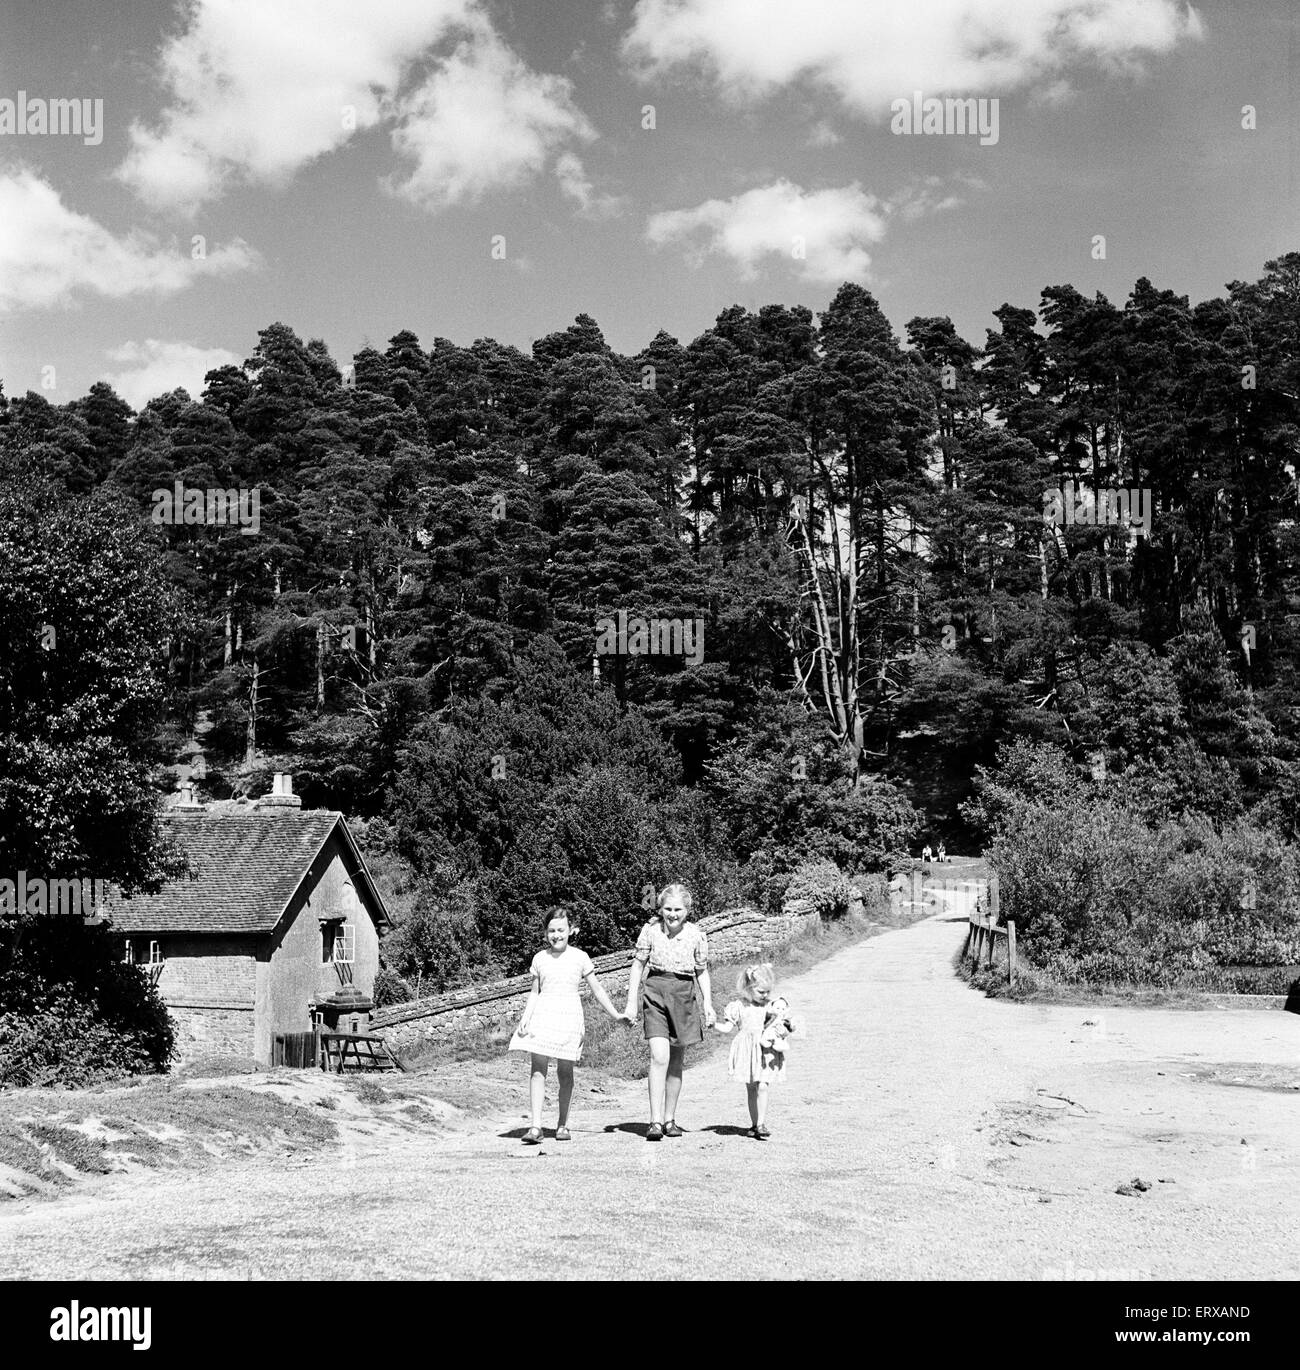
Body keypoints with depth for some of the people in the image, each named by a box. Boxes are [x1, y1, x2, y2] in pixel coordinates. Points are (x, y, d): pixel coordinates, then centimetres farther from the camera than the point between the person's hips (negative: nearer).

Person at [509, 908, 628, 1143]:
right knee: (538, 1068, -9)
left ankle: (562, 1124, 16)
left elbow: (597, 989, 10)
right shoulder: (540, 959, 8)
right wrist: (525, 1018, 1)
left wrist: (616, 1015, 10)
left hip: (569, 1016, -1)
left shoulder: (579, 958, 4)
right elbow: (534, 992, 13)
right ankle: (536, 1126, -12)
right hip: (543, 1014, 1)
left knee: (565, 1070, 2)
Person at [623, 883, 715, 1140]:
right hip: (655, 993, -2)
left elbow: (702, 972, 10)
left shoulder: (696, 934, 1)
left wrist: (708, 1005, 5)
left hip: (683, 996, 2)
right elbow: (638, 965, 5)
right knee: (659, 1057, -15)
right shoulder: (650, 930, -2)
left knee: (676, 1061, 10)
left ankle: (669, 1119, 22)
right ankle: (655, 1122, -15)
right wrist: (631, 1002, 2)